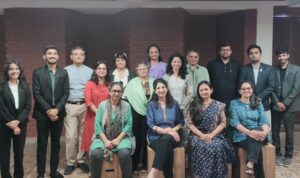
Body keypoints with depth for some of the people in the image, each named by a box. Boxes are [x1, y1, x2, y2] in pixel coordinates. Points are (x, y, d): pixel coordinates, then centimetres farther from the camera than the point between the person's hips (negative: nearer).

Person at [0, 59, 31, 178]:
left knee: (19, 151, 10)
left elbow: (28, 106, -2)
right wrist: (12, 124, -13)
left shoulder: (24, 86, 3)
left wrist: (17, 121, -14)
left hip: (21, 123, 2)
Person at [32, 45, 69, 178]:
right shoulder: (38, 72, -1)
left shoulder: (63, 73, 6)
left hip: (58, 113, 2)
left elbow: (65, 94, 1)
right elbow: (36, 94, -6)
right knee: (42, 144, 4)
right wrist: (48, 110, -14)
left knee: (56, 143, 10)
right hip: (42, 114, -2)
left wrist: (56, 109, -12)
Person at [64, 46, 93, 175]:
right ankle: (70, 162, 10)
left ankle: (81, 160, 20)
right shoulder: (65, 71, 5)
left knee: (83, 135, 7)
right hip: (70, 106, -1)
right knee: (71, 136, -3)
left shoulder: (90, 71, 8)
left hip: (85, 106, 1)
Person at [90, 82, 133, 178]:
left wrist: (118, 139, -12)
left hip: (121, 138, 0)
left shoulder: (126, 105, 6)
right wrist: (105, 140, -13)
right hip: (103, 138, 1)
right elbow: (97, 125, -1)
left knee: (125, 154, -31)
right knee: (95, 154, -28)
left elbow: (129, 124, -1)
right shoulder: (102, 105, 6)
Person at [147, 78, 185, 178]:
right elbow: (151, 124, -3)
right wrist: (165, 131, -19)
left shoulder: (174, 104, 13)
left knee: (166, 139, -38)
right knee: (168, 149, -36)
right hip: (156, 137, -1)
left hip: (171, 137, 1)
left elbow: (181, 122, 14)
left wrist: (173, 130, -8)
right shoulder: (151, 105, 8)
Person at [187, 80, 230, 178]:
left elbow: (223, 123, 4)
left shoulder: (218, 105, 7)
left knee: (217, 147, -31)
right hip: (197, 135, 0)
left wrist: (212, 135, -11)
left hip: (215, 135, 0)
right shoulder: (194, 105, 7)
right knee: (201, 147, -32)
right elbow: (190, 124, 3)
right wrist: (201, 135, -11)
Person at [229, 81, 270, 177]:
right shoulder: (234, 103, 7)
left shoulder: (258, 103, 16)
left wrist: (265, 131, -22)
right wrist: (249, 132, -25)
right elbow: (234, 122, -7)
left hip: (257, 133, 2)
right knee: (257, 148, -34)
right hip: (241, 136, -2)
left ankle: (250, 164, -51)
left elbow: (264, 120, 3)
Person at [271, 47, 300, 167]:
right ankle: (277, 154, 19)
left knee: (289, 132, 2)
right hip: (275, 105, 2)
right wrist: (277, 102, -8)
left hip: (289, 106, -2)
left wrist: (285, 103, -11)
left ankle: (288, 155, 16)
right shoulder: (273, 70, 5)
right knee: (275, 131, 6)